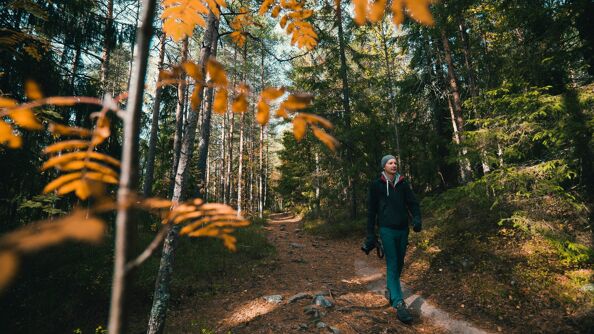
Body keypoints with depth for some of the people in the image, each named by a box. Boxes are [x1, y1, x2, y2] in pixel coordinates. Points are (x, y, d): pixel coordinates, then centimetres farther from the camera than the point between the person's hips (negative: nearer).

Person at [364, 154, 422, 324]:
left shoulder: (403, 184, 6)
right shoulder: (376, 185, -3)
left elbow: (413, 202, 5)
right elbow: (371, 210, -1)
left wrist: (417, 218, -16)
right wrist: (370, 234, -2)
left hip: (403, 230, 5)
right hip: (387, 230, -4)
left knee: (399, 263, 16)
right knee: (392, 265, -8)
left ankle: (391, 290, 38)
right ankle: (399, 303, -6)